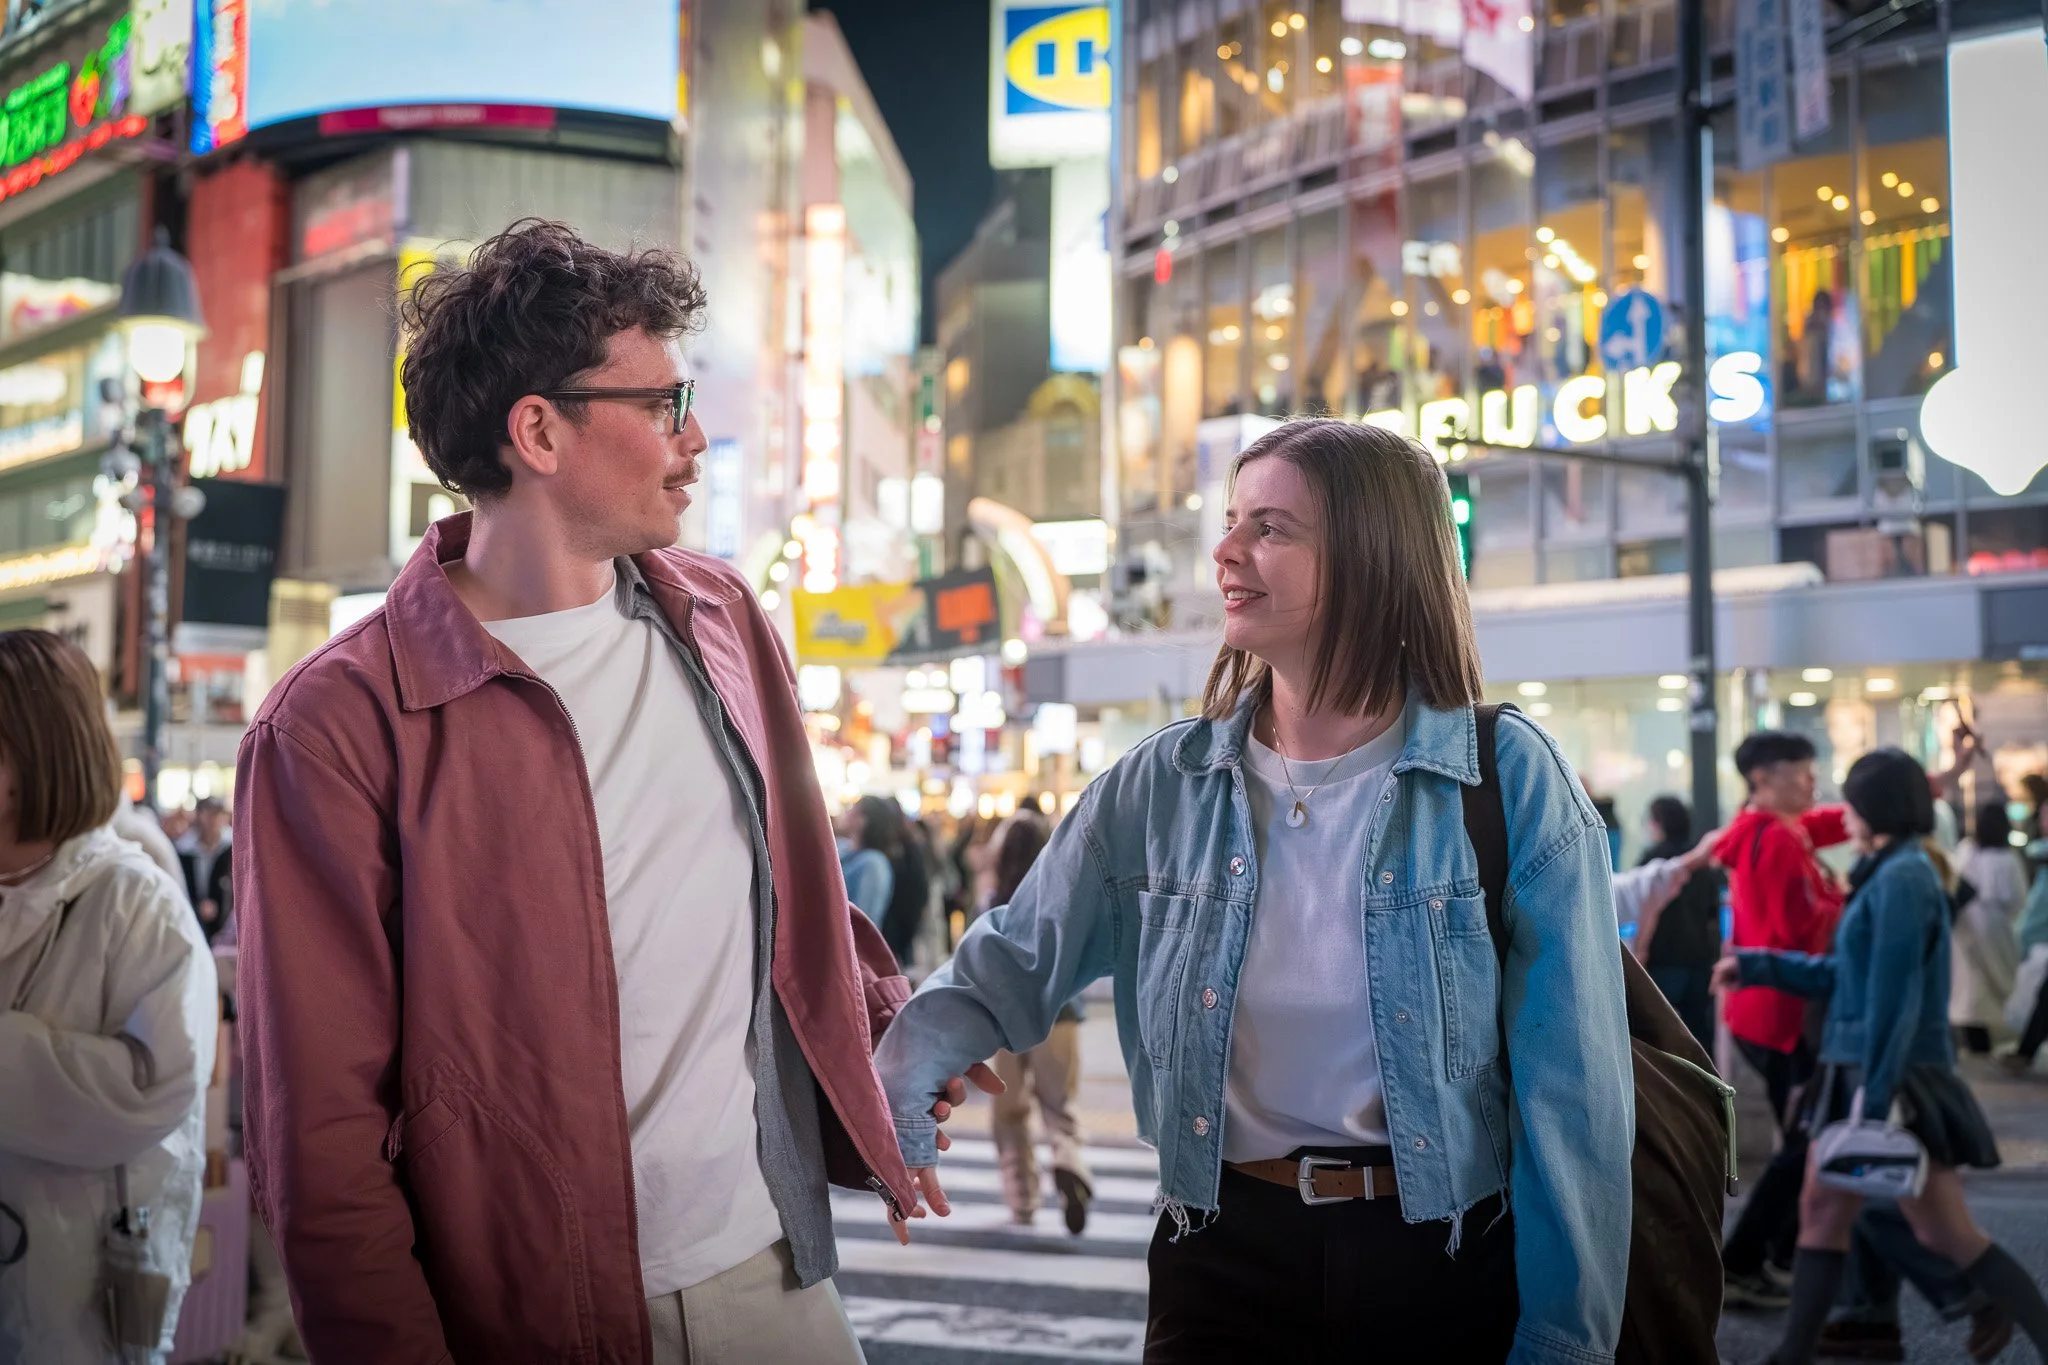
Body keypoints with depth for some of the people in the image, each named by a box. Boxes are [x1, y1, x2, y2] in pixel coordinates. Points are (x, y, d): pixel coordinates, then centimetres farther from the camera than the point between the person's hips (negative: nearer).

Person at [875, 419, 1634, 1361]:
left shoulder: (1507, 781, -10)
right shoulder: (1160, 788, 0)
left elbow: (1571, 1091, -9)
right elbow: (1008, 969, 5)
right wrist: (898, 1081, -15)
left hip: (1450, 1271, -2)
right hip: (1225, 1256, 2)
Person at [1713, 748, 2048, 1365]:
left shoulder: (1902, 880, -17)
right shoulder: (1886, 873, 12)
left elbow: (1893, 998, -21)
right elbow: (1842, 974, 19)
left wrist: (1874, 1098, -21)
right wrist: (1756, 965, 20)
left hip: (1896, 1080, -10)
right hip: (1860, 1072, 10)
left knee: (1948, 1234, -4)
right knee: (1822, 1210, 12)